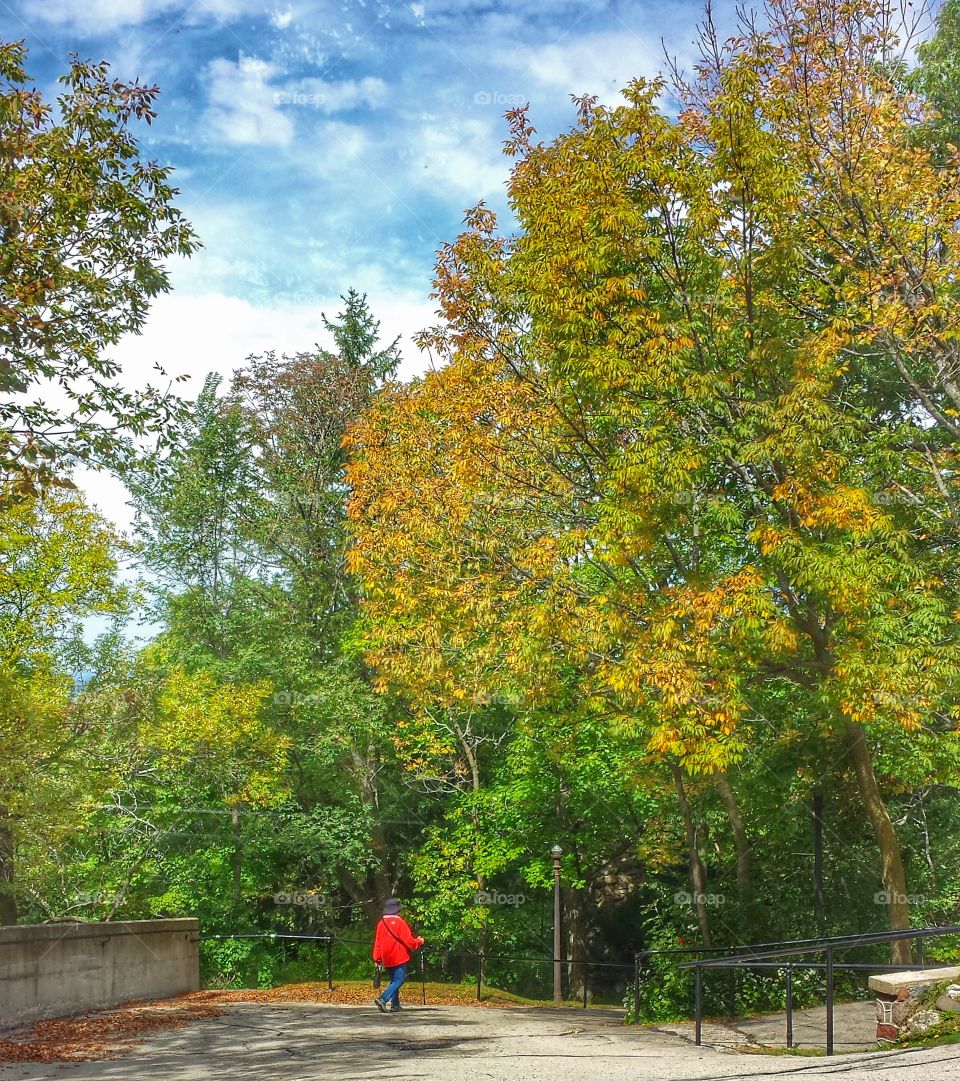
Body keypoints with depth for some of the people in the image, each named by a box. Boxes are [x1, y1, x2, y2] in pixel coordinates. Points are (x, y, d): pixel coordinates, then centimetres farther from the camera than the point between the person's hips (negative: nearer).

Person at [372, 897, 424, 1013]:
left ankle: (395, 1004, 17)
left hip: (386, 959, 6)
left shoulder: (381, 924, 4)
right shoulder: (400, 922, -11)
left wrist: (377, 959, 14)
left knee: (393, 980, 19)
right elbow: (408, 941, -11)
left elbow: (377, 943, 7)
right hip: (399, 958, -6)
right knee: (398, 981, -5)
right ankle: (383, 999, -23)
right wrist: (419, 942, 8)